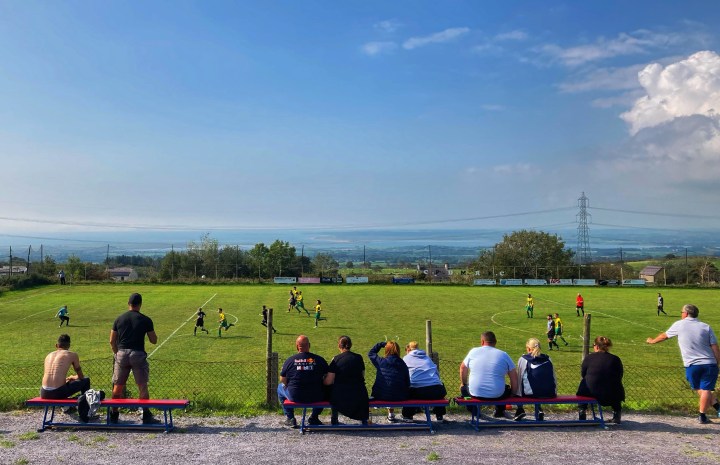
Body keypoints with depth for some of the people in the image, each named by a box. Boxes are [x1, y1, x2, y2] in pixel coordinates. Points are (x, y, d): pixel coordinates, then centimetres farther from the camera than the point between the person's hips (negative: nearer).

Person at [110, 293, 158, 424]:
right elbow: (154, 340, 2)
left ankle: (114, 415, 19)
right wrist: (150, 331, 20)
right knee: (142, 386, 4)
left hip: (122, 354, 3)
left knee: (118, 386, 12)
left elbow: (112, 341, 7)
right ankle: (146, 416, 6)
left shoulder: (119, 319, 6)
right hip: (138, 355, -2)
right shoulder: (145, 320, -3)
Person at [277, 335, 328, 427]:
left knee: (280, 387, 29)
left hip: (295, 397, 0)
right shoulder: (320, 360, -5)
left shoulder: (289, 360, -5)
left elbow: (283, 380, 4)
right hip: (316, 398, 0)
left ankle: (290, 418, 26)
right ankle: (314, 418, 30)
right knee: (325, 389, 33)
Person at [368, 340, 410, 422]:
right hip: (399, 397, 1)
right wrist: (404, 395, 21)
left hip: (381, 396, -1)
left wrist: (382, 344, 15)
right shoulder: (403, 365, -5)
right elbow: (407, 383, 3)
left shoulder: (381, 361, -9)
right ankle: (391, 414, 39)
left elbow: (371, 353, 11)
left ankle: (391, 415, 45)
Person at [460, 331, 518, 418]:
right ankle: (499, 412, 42)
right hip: (497, 395, 0)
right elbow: (514, 378, 2)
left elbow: (463, 368, 13)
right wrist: (512, 393, 16)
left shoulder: (473, 351, 2)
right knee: (508, 389, 32)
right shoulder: (504, 355, 1)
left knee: (464, 388, 31)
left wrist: (463, 384, 28)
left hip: (475, 393, 0)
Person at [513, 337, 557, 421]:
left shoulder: (523, 359, -1)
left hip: (530, 393, -4)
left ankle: (520, 410, 22)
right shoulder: (547, 359, 9)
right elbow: (554, 377, 13)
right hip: (549, 393, 4)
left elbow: (519, 378, 2)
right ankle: (539, 410, 24)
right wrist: (554, 392, 25)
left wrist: (518, 393, 12)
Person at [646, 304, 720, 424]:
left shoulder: (679, 325, 4)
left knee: (699, 389, 15)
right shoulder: (706, 327, 5)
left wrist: (652, 341, 38)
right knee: (706, 389, 2)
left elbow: (664, 336, 20)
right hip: (710, 364, 1)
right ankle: (702, 416, -4)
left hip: (692, 365, -1)